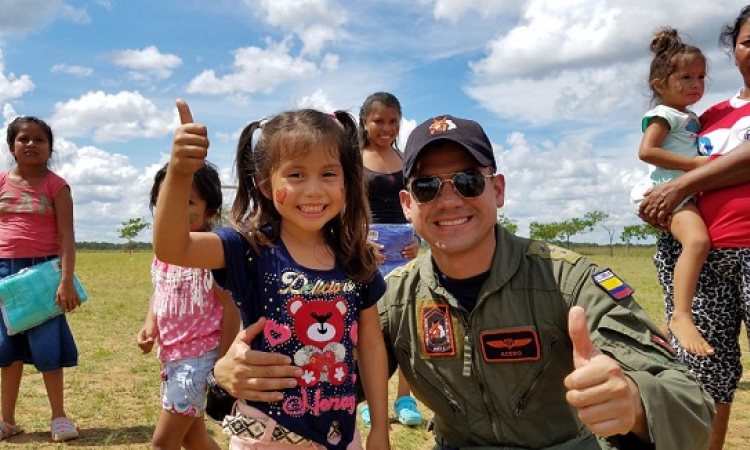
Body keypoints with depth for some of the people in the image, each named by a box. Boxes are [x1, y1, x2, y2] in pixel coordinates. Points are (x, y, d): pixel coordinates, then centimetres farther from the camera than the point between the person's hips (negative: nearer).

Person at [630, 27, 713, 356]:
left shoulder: (691, 117, 23)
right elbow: (646, 151, -20)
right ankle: (681, 316, -37)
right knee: (697, 240, -32)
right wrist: (694, 163, -19)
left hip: (689, 191, 10)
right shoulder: (664, 114, -6)